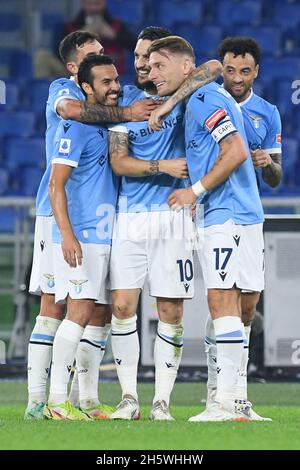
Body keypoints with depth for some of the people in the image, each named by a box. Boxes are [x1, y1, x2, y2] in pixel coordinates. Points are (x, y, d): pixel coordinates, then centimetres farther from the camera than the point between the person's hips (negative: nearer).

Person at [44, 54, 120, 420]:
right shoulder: (76, 126, -10)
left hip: (104, 237, 9)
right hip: (79, 236, -9)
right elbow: (56, 185, -15)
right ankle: (57, 401, -14)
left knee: (96, 314, 7)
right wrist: (67, 234, -23)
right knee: (80, 310, -14)